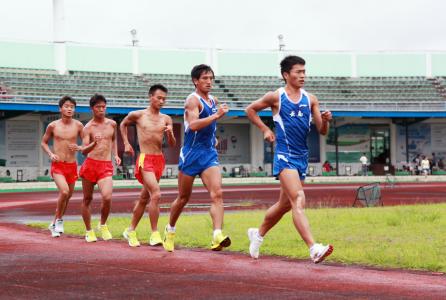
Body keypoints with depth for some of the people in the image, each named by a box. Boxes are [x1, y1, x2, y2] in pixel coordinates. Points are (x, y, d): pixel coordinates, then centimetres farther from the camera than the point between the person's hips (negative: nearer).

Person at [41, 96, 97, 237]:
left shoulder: (78, 125, 0)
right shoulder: (53, 126, -2)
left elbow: (87, 146, 4)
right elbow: (43, 143, 11)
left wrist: (80, 148, -18)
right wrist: (51, 154, -6)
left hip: (72, 166, 3)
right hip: (57, 166, -3)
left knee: (68, 196, 12)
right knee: (64, 191, -25)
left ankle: (54, 224, 33)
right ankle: (59, 219, -4)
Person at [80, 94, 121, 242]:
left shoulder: (112, 124, 8)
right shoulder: (88, 127, -3)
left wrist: (115, 155, 16)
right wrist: (94, 143, -31)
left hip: (106, 166, 1)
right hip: (90, 164, -1)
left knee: (107, 197, -19)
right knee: (87, 198, 7)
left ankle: (103, 225, 5)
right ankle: (89, 231, 22)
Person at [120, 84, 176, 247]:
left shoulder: (166, 119, 7)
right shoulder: (137, 115, -1)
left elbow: (172, 144, 5)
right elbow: (123, 125, 19)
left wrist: (170, 133, -15)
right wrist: (126, 143, 13)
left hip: (159, 160, 5)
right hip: (145, 159, -5)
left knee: (144, 198, 13)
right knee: (156, 194, -21)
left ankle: (130, 231, 28)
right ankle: (154, 234, -17)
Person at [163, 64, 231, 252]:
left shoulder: (214, 101, 14)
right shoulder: (193, 100, -10)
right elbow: (193, 124, -27)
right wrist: (216, 116, -29)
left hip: (209, 154, 6)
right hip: (191, 154, -5)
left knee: (217, 193, -15)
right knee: (183, 198, 9)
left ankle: (217, 236, -26)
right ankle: (170, 230, 32)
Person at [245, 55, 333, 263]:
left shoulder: (310, 100, 8)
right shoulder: (276, 97, -3)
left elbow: (322, 131, 7)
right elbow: (251, 109, 12)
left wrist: (325, 120, -13)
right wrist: (265, 129, 4)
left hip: (302, 156, 6)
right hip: (285, 156, -6)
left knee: (285, 204, 17)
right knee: (298, 200, -20)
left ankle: (258, 234, 40)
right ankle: (314, 249, -31)